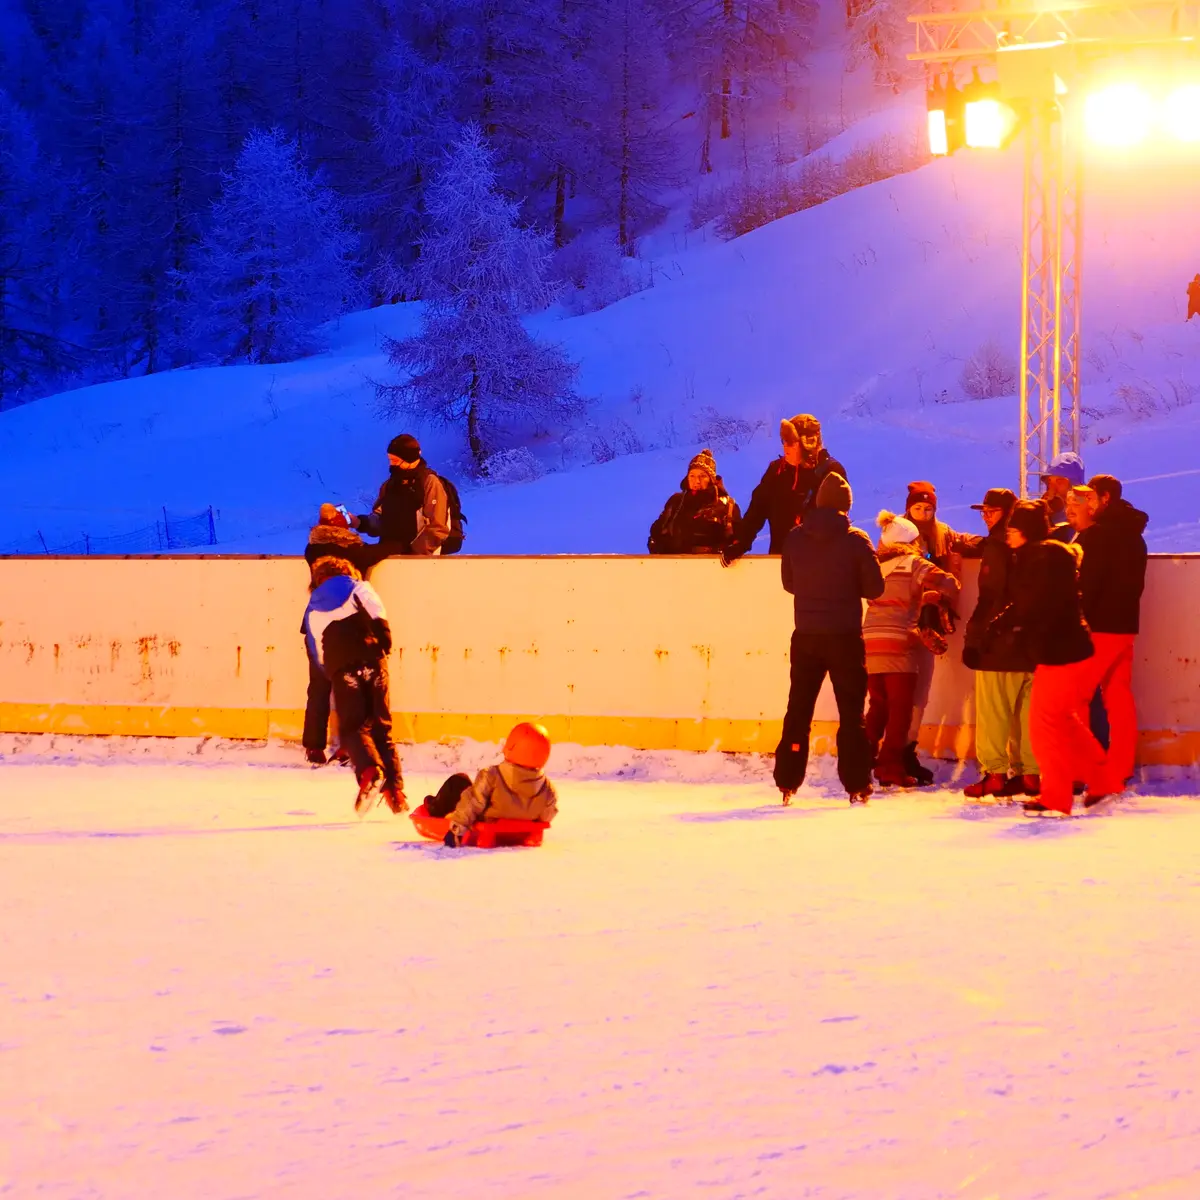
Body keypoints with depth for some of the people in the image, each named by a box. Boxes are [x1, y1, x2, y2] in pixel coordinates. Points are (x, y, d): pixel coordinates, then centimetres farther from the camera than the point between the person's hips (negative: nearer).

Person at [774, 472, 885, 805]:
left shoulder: (795, 538, -1)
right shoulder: (856, 540, -10)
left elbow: (788, 583, 9)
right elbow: (874, 587, -5)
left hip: (806, 636, 3)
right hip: (845, 636, -2)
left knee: (799, 709, 11)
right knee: (851, 712, 5)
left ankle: (788, 782, 10)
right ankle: (856, 785, 3)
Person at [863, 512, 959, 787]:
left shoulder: (877, 565, 17)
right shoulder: (914, 564, 0)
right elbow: (947, 584, -9)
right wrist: (935, 597, 12)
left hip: (869, 643, 5)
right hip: (898, 643, -5)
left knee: (878, 705, 17)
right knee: (900, 707, 0)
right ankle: (892, 767, -4)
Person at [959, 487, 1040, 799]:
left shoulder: (996, 547, -11)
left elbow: (989, 598, -17)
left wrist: (973, 639, -16)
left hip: (998, 643, -7)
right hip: (1030, 642, 7)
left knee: (992, 711, -3)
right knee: (1026, 709, 11)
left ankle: (995, 773, -6)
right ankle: (1029, 773, 10)